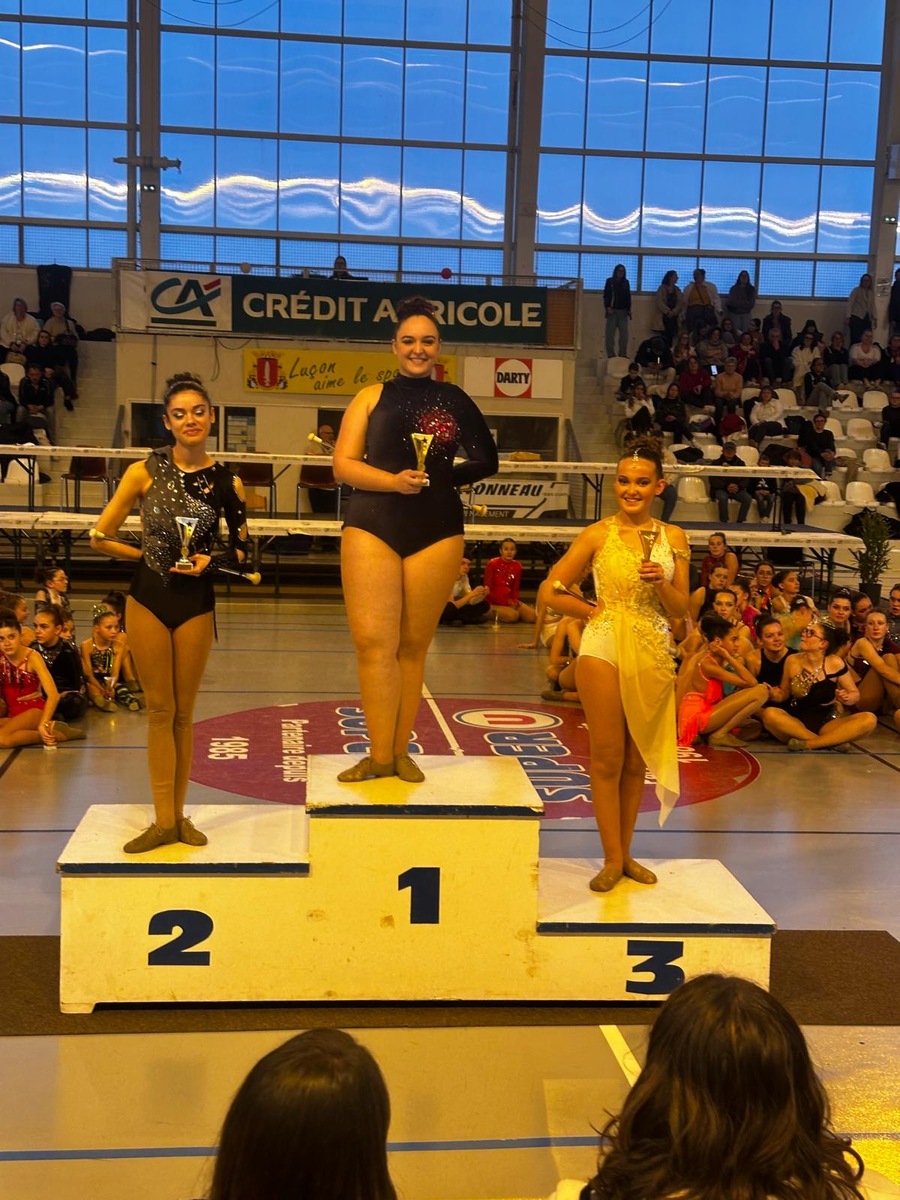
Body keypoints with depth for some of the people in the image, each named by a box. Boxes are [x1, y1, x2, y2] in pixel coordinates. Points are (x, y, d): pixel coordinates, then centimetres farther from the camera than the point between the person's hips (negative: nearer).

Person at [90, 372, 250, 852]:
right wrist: (150, 556, 1)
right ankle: (164, 820, 9)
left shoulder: (225, 482, -1)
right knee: (160, 710, 3)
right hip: (148, 599, -1)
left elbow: (242, 550, 7)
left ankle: (178, 815, 19)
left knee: (183, 713, 9)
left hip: (196, 604, 1)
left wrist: (210, 561, -11)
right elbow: (99, 538, -2)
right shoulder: (145, 471, -4)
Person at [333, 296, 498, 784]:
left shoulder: (454, 400, 10)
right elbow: (343, 465, 2)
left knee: (413, 646, 5)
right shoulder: (372, 397, 8)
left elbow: (486, 460, 12)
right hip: (371, 528, -1)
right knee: (373, 642, -8)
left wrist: (443, 477, -5)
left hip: (436, 533, 1)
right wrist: (393, 481, -15)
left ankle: (401, 751, 14)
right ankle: (379, 755, 0)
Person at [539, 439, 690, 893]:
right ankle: (612, 858, 10)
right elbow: (550, 590, 1)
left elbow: (680, 610, 6)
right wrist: (593, 612, 0)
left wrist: (661, 582, -12)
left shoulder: (672, 538, 6)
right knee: (607, 756, 0)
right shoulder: (597, 535, -1)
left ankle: (625, 853, 22)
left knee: (636, 759, 10)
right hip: (604, 647, -3)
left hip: (653, 654, 3)